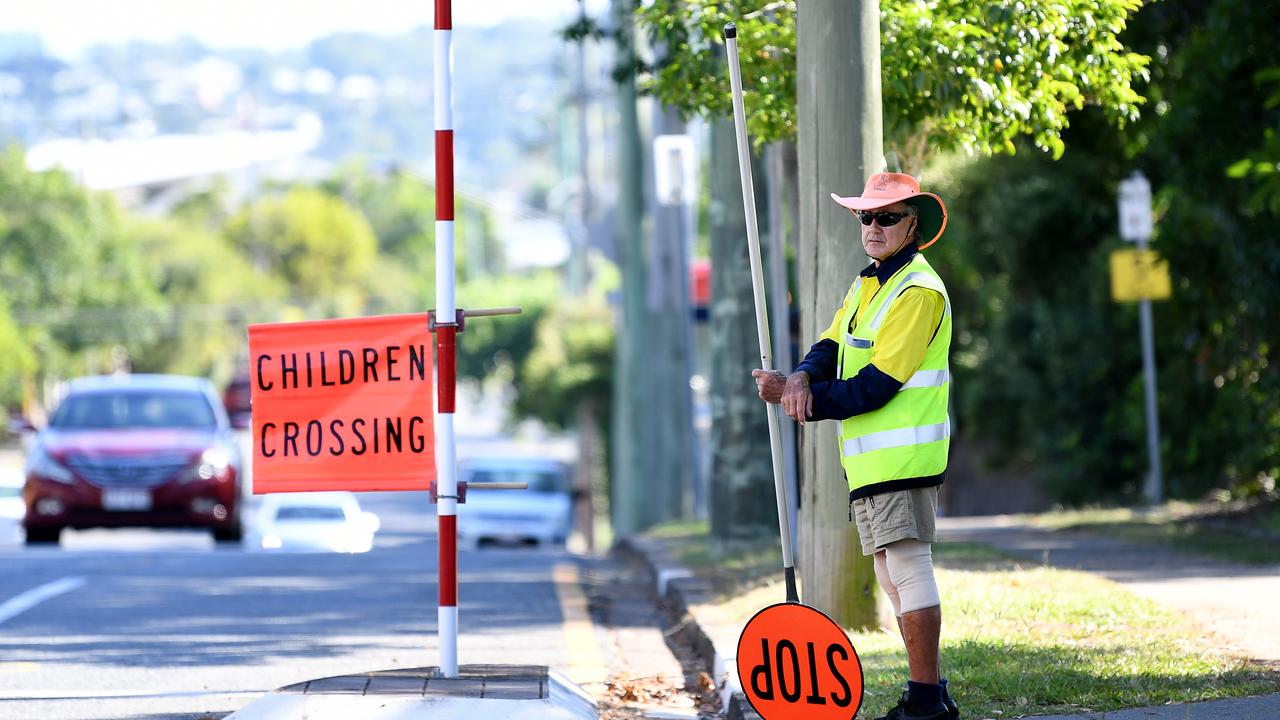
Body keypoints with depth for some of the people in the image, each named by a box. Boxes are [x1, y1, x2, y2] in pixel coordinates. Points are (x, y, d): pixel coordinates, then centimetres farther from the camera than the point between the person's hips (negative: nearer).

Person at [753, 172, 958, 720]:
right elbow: (831, 347, 12)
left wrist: (800, 399, -15)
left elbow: (876, 386, -18)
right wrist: (803, 376, -11)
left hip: (904, 456, -10)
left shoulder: (918, 292, -13)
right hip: (870, 461, 10)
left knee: (908, 568, -10)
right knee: (893, 575, 13)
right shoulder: (866, 284, 17)